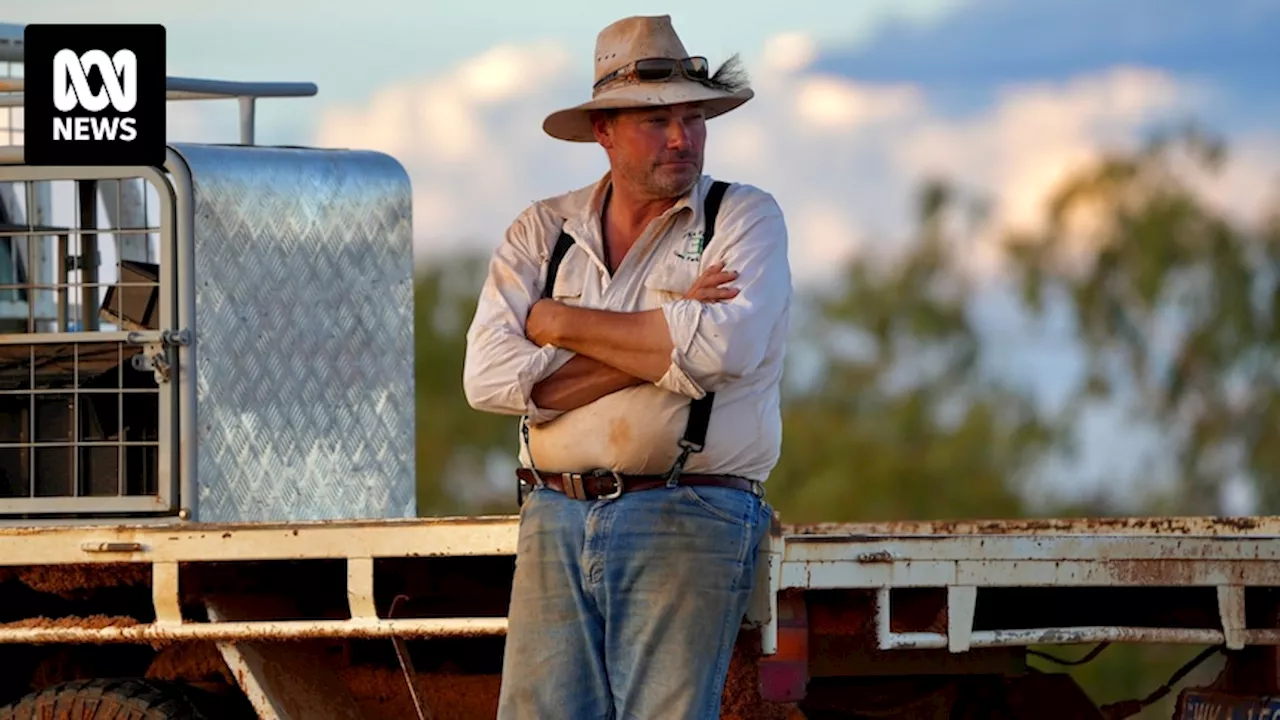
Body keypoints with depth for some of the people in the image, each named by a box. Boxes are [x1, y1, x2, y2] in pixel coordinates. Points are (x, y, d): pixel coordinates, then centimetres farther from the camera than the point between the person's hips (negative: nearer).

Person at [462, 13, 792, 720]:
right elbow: (490, 377, -4)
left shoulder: (746, 219, 3)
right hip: (556, 521, 3)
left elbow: (720, 347, -16)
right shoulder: (541, 232, 11)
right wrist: (662, 342, -9)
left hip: (689, 524, -3)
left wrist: (562, 323, -5)